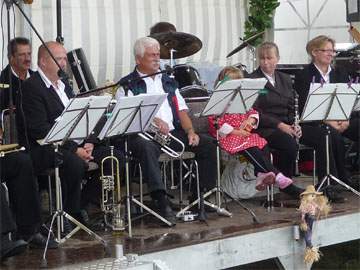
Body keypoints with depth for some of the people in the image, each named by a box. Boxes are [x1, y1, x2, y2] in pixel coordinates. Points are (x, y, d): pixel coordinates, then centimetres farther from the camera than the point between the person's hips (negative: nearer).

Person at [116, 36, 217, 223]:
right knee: (146, 148, -40)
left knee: (207, 144, -14)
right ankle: (162, 202, -47)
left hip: (173, 132, 6)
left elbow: (181, 110, 18)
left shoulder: (168, 82, 25)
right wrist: (153, 120, -23)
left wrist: (190, 131, 0)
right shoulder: (127, 85, 7)